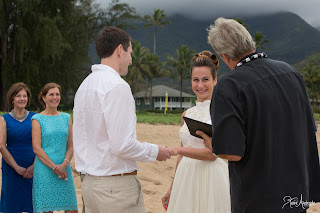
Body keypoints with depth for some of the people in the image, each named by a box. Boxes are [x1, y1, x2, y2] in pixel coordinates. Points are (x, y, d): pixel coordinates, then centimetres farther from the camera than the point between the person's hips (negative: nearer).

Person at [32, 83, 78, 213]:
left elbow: (71, 146, 9)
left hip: (64, 170, 4)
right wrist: (54, 167, -13)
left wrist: (64, 164, -8)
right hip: (44, 171, -4)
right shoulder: (37, 119, 1)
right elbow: (36, 148, -6)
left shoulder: (66, 118, 12)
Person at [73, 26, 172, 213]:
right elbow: (122, 145, -21)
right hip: (118, 185, -9)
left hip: (90, 183, 9)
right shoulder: (117, 86, -16)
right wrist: (155, 152, -6)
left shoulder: (85, 85, 12)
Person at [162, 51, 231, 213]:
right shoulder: (187, 114, 12)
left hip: (210, 179, -5)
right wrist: (172, 189, 18)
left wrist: (179, 150, -22)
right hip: (185, 179, 5)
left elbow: (212, 153, -13)